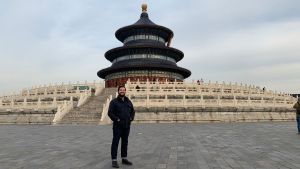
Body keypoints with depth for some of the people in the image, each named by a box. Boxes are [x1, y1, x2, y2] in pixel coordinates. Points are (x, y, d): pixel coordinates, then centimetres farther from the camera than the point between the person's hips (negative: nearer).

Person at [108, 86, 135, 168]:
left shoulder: (128, 102, 12)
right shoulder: (114, 102, -4)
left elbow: (133, 111, 18)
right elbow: (110, 112, -10)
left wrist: (131, 118, 3)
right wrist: (116, 119, -16)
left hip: (127, 126, 5)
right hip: (117, 126, -5)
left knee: (125, 142, 14)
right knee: (115, 142, 0)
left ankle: (124, 159, 26)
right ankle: (114, 160, 8)